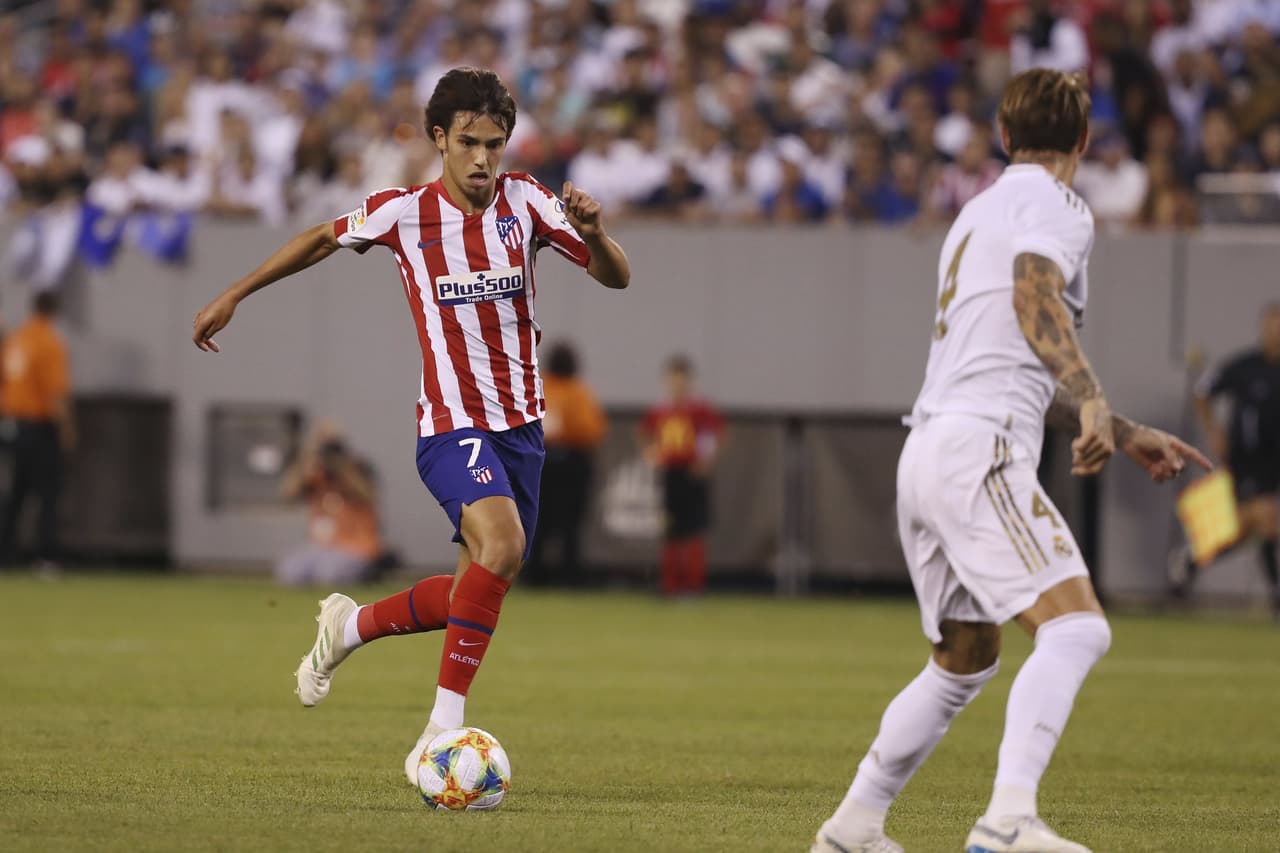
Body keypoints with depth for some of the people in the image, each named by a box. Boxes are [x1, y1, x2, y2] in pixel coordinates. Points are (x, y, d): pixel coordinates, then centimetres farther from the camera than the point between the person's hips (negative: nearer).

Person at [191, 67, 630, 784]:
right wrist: (234, 296, 16)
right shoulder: (403, 213, -6)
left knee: (482, 593, 8)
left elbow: (617, 278, -3)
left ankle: (351, 625, 35)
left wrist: (595, 234, -25)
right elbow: (323, 239, 13)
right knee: (502, 544, -30)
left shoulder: (525, 202, -2)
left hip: (521, 424, 5)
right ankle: (444, 729, -25)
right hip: (452, 424, -5)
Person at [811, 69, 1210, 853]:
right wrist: (1094, 402, -33)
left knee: (965, 661, 22)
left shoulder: (979, 214, 27)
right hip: (981, 451, -9)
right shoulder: (1054, 206, -1)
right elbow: (1034, 297, -22)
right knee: (1077, 626, -19)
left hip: (931, 448, 9)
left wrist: (1129, 435, 31)